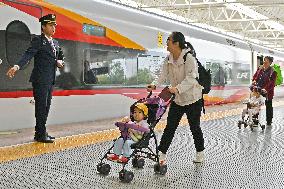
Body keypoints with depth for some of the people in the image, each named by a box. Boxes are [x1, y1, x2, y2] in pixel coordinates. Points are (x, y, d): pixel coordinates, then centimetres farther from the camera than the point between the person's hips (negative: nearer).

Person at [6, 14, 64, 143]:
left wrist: (60, 62, 2)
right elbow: (28, 55, -20)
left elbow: (60, 57, 27)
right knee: (41, 107, -5)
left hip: (50, 81, 8)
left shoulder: (55, 43, 16)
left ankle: (40, 133, 21)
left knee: (46, 107, 12)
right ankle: (41, 135, 2)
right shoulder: (38, 41, -7)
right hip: (40, 80, -8)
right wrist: (17, 66, -37)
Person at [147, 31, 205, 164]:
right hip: (177, 99, 5)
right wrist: (154, 85, -25)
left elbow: (191, 79, -30)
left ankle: (200, 153, 28)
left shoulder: (189, 59, -20)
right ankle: (161, 154, 5)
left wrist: (178, 88, -44)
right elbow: (163, 75, -6)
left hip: (193, 99, -5)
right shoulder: (168, 60, 1)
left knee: (195, 127, 9)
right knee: (169, 127, 2)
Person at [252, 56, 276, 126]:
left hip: (267, 92, -5)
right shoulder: (260, 69, 6)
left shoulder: (272, 72, -12)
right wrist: (254, 80, -5)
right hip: (258, 90, 5)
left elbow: (271, 83, -19)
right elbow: (255, 76, 17)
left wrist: (266, 89, -32)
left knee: (268, 106, 11)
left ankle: (269, 121, 25)